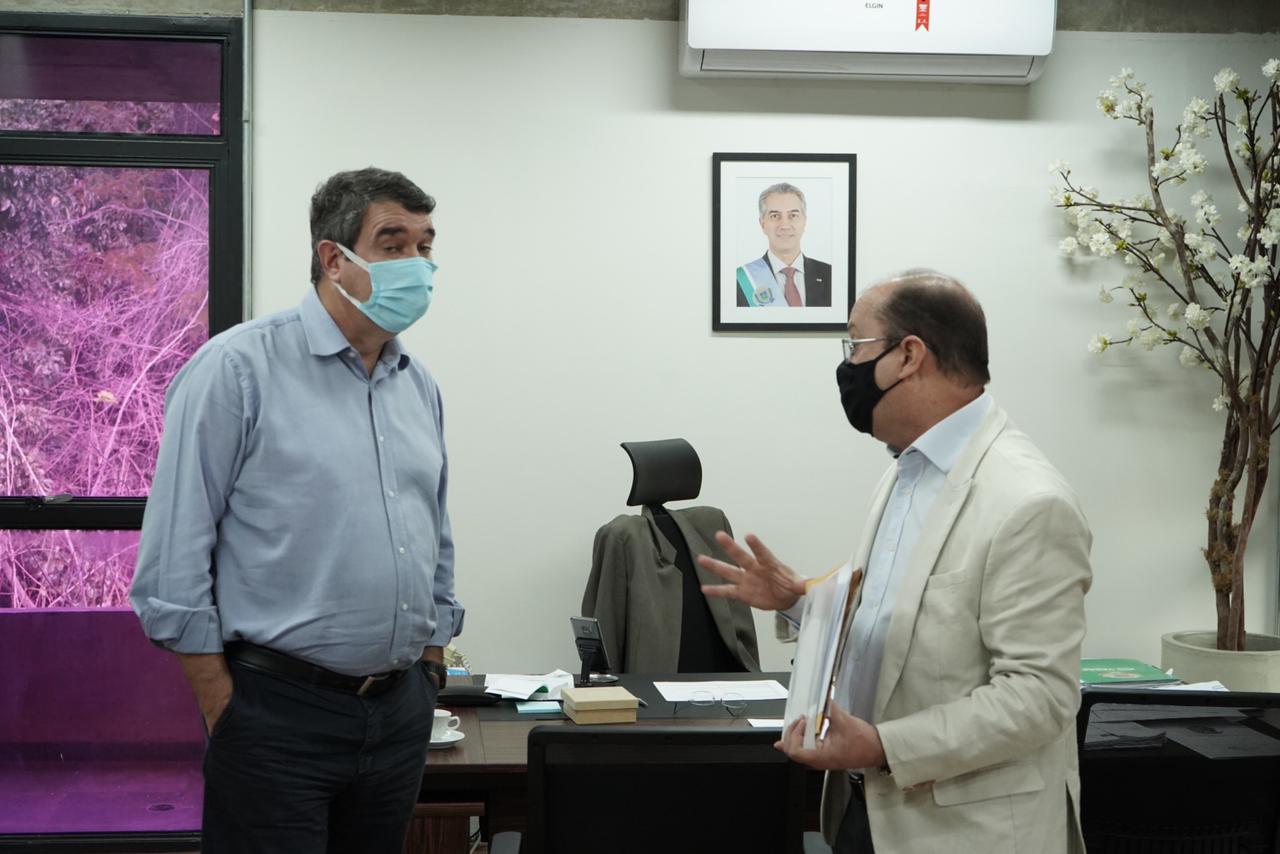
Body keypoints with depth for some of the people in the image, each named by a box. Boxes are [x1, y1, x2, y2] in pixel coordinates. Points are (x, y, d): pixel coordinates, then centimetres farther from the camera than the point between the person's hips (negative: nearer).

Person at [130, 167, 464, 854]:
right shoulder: (239, 368, -9)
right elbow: (174, 558, -11)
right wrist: (225, 712, -12)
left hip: (402, 713, 6)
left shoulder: (420, 386, 12)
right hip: (278, 713, -6)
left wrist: (429, 673, 15)